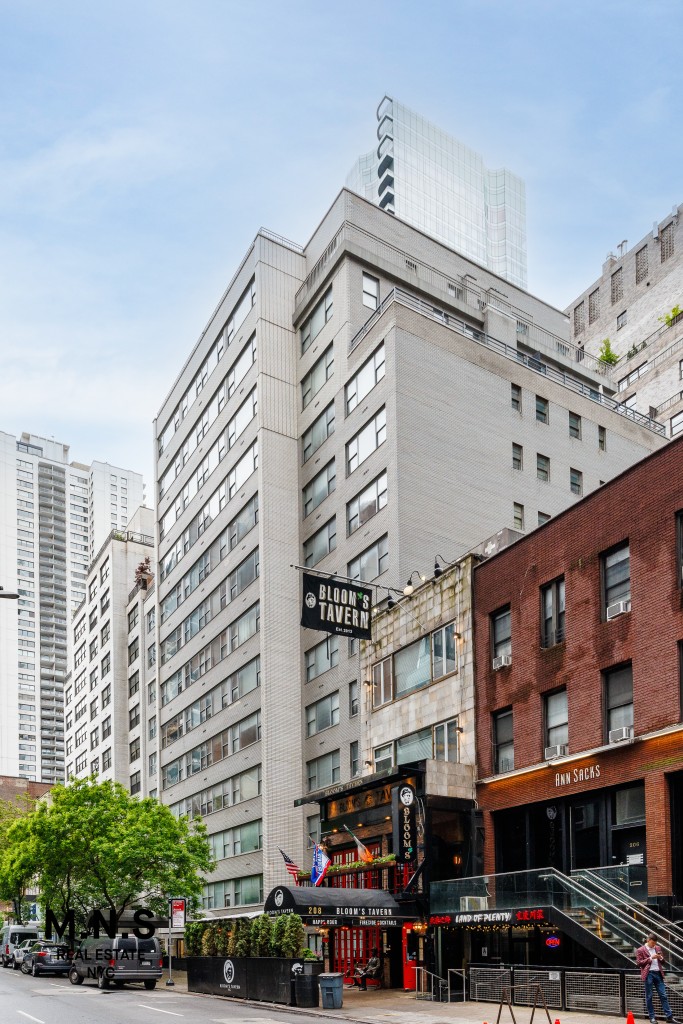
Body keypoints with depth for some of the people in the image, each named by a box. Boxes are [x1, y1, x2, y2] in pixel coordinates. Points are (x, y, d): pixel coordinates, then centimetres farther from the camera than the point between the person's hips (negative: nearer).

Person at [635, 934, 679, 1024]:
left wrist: (661, 958, -4)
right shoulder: (640, 950, -2)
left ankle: (669, 1017, 5)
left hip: (658, 973, 4)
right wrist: (650, 958, -14)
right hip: (648, 974, -4)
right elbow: (639, 963, -7)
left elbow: (663, 961, 20)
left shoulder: (658, 948, 13)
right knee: (649, 996, 1)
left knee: (663, 995, 3)